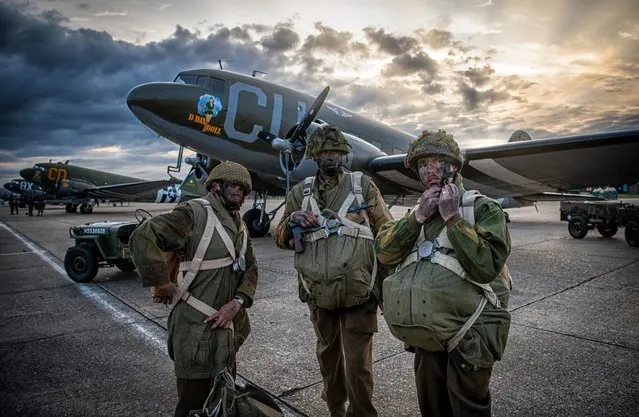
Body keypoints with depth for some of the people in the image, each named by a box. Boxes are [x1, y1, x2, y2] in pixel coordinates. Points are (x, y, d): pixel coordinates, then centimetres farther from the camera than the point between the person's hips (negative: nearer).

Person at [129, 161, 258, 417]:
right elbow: (143, 237, -25)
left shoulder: (239, 225, 12)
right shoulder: (195, 213, -14)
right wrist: (161, 284, -19)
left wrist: (236, 302, -8)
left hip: (229, 326, 8)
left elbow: (250, 269, 9)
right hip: (198, 327, -8)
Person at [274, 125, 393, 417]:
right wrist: (292, 221, -13)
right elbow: (282, 240, 9)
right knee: (328, 354, 22)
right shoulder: (300, 192, 7)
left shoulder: (363, 185, 2)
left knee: (358, 363, 1)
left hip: (358, 291, -3)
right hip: (319, 292, 3)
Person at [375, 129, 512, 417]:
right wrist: (418, 216, -14)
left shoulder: (482, 208, -8)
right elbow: (384, 252, -4)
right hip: (426, 334, 5)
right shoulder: (419, 211, 10)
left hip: (467, 337, -5)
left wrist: (452, 218, -22)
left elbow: (486, 267, -22)